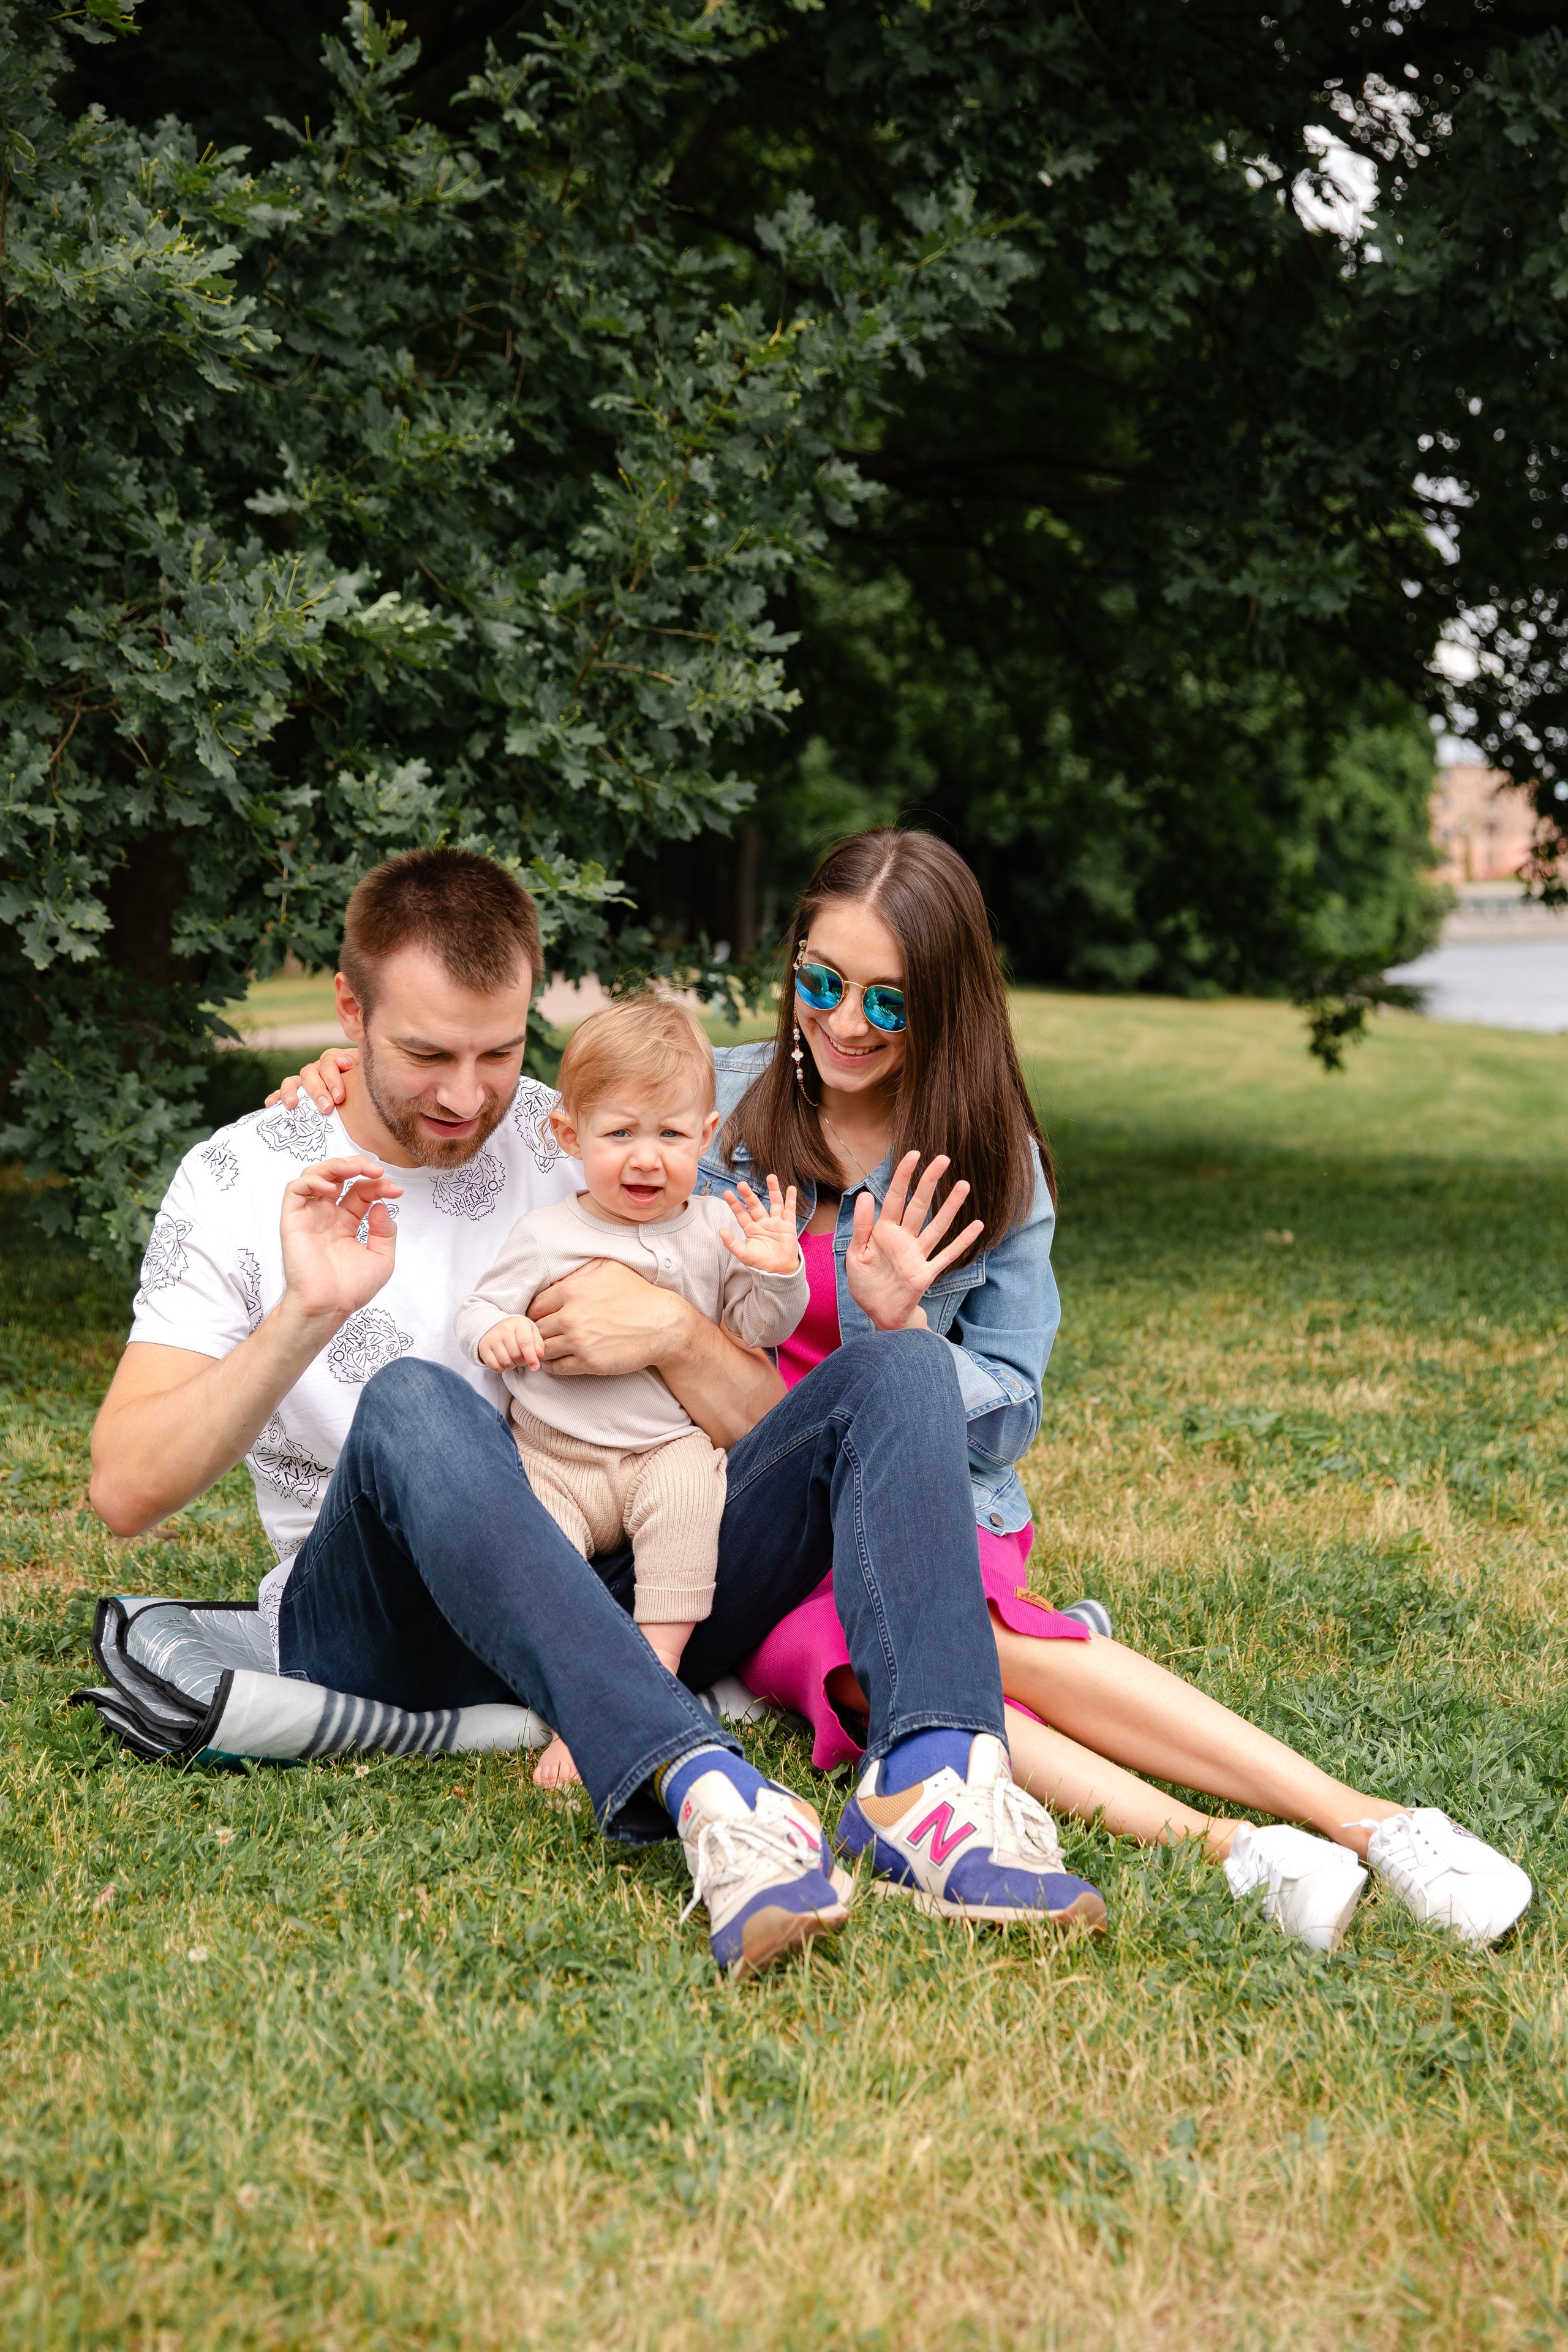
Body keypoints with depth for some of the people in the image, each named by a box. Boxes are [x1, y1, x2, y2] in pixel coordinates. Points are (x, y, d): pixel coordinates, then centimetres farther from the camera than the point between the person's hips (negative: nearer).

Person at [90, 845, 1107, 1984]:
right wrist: (303, 1317, -22)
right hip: (383, 1630, -3)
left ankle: (940, 1778, -41)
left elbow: (771, 1436, 8)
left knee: (902, 1366, -15)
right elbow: (126, 1492, -9)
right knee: (411, 1401, -35)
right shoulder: (240, 1184, 2)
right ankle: (706, 1790, -52)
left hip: (625, 1607, 3)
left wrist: (673, 1330, -13)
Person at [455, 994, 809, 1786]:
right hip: (554, 1456, 0)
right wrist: (494, 1333, -15)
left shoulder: (713, 1230, 6)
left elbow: (760, 1328, 7)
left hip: (672, 1446, 0)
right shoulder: (542, 1234, 4)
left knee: (689, 1490, -33)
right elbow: (478, 1310, 9)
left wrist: (776, 1273, -14)